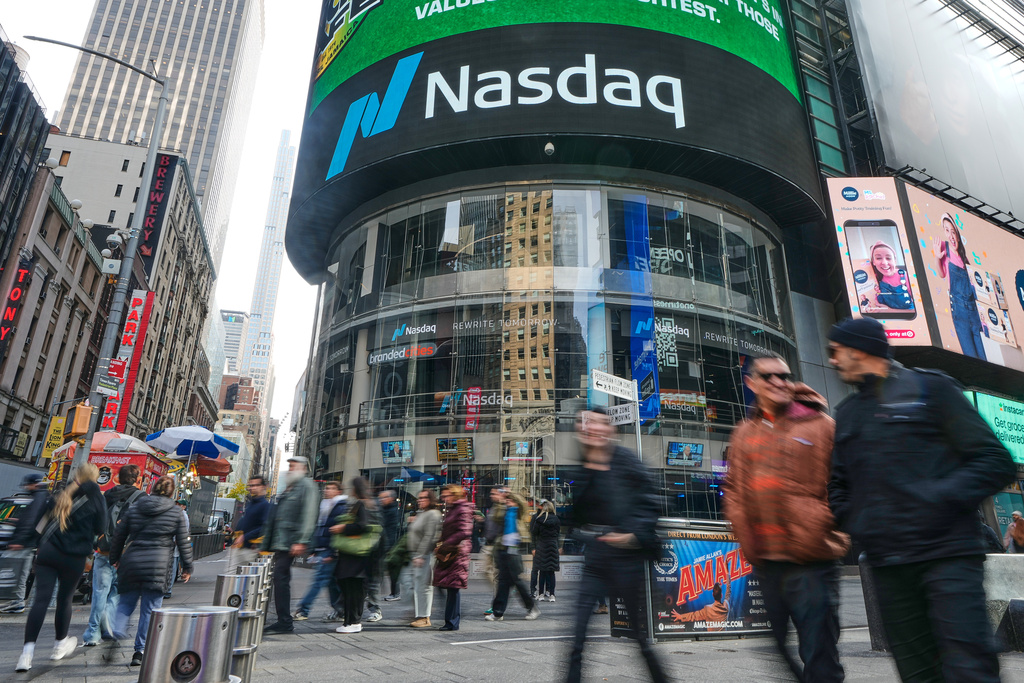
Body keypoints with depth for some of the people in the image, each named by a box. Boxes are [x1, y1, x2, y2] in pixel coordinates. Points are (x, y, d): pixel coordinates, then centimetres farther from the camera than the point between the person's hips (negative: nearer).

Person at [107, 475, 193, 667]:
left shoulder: (134, 509, 9)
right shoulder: (176, 513, 0)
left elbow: (118, 536, 14)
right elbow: (184, 543, 2)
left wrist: (115, 559, 28)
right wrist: (187, 567, 12)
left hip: (131, 563, 3)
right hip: (159, 566, -3)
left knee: (126, 602, 18)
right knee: (150, 609, 5)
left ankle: (117, 635, -4)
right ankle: (140, 651, 7)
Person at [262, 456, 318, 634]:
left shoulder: (306, 485, -6)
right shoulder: (289, 488, 22)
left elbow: (308, 515, -15)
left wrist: (300, 541, -21)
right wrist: (268, 543, 23)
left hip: (290, 543, -9)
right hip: (280, 542, 9)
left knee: (281, 577, -11)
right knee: (280, 579, 10)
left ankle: (284, 622, -6)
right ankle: (284, 621, 17)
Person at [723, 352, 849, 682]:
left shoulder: (819, 424, -2)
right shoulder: (744, 433, 11)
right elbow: (733, 487, 17)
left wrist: (829, 529, -12)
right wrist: (742, 528, 6)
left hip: (810, 558, -5)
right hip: (764, 558, 5)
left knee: (819, 655, -1)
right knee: (780, 649, 18)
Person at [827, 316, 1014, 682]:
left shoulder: (929, 387, 3)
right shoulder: (847, 412, 18)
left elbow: (996, 462, -3)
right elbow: (838, 483, 23)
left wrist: (940, 499, -16)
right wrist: (852, 522, 5)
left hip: (946, 555, -5)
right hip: (886, 565, 5)